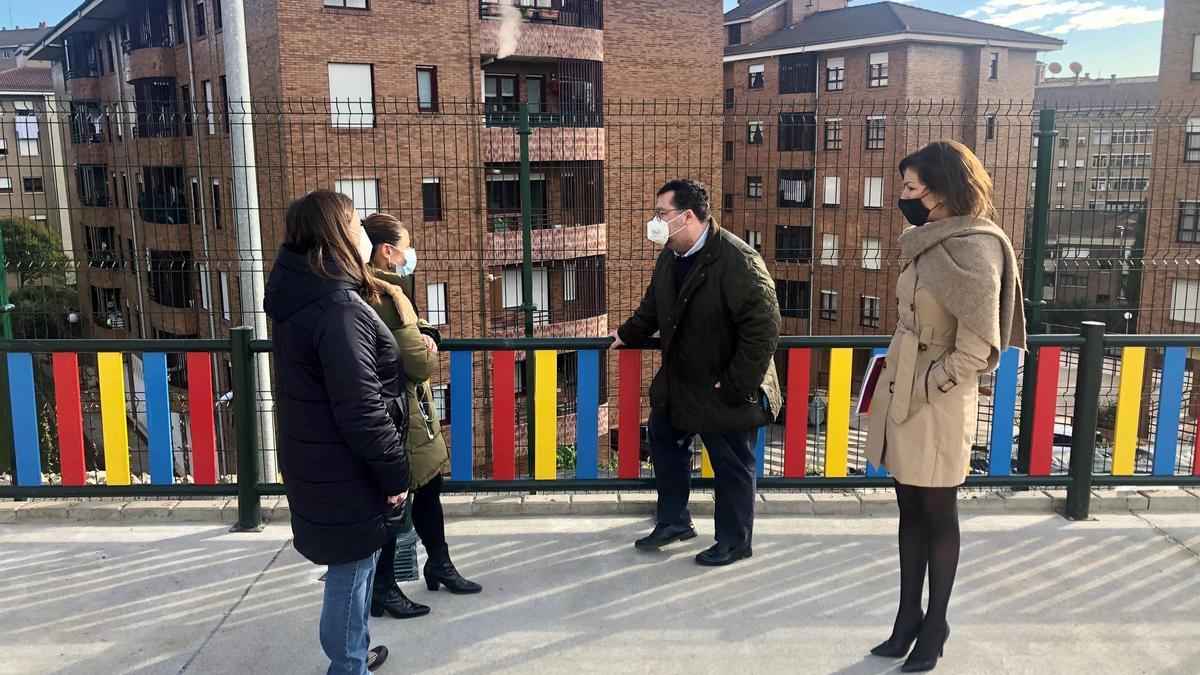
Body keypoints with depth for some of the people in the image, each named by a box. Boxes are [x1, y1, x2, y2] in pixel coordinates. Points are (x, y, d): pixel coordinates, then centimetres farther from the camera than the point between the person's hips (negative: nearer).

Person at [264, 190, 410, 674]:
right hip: (344, 473, -10)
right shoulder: (338, 309, -25)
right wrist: (396, 472, -15)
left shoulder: (302, 295, 6)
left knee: (352, 568, 24)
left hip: (319, 465, 10)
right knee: (352, 571, 6)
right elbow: (362, 409, -26)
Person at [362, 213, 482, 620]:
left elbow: (418, 347, 16)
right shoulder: (381, 299, -25)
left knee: (429, 489, 21)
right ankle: (382, 589, 21)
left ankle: (439, 565, 38)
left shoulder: (386, 292, 9)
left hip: (411, 411, 10)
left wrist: (425, 336, -7)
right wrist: (406, 316, -13)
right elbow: (423, 365, -25)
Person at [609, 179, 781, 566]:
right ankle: (673, 522, 38)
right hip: (679, 383, 8)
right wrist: (629, 334, 20)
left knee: (732, 467, 7)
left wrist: (735, 387, -24)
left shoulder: (738, 261, -25)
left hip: (723, 391, -8)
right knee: (664, 440, 20)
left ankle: (735, 542, 27)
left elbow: (763, 329, -25)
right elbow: (654, 304, 21)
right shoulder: (670, 256, 1)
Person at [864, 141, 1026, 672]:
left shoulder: (973, 250, -18)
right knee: (910, 513, 15)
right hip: (901, 394, 8)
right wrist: (894, 382, 11)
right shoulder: (933, 244, 9)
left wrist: (921, 388, -13)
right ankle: (908, 619, 28)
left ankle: (935, 626, 25)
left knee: (937, 517, 8)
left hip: (935, 404, -8)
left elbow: (977, 351, -21)